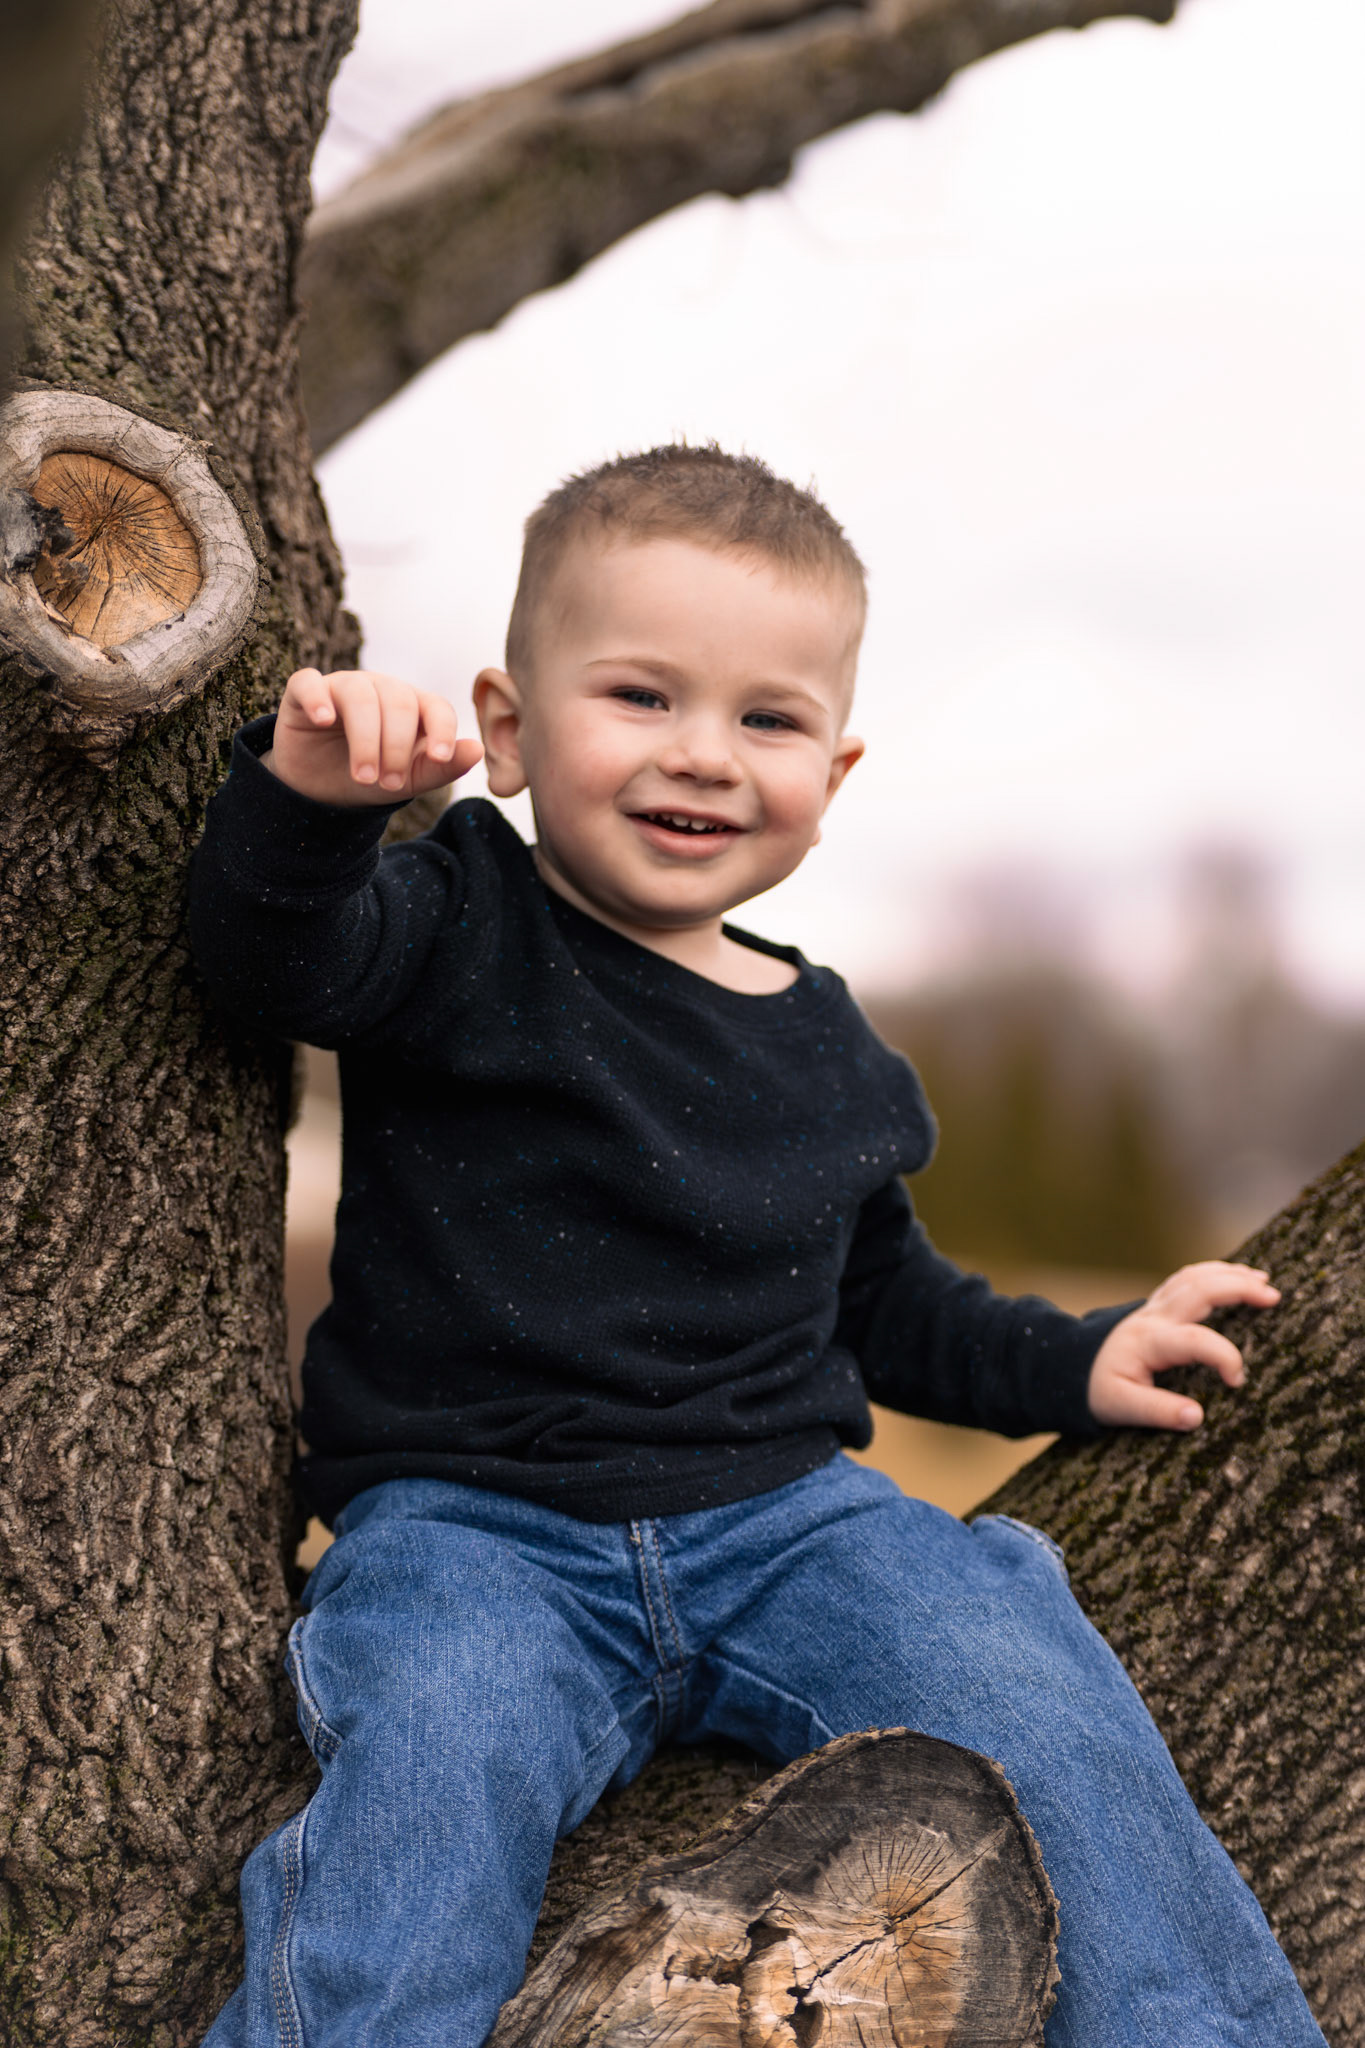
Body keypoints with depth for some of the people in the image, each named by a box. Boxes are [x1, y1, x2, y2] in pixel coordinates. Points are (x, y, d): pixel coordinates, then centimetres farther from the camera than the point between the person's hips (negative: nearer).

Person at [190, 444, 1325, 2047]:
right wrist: (310, 795, -40)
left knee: (1031, 1693, -17)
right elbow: (273, 954, -21)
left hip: (780, 1516, 4)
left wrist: (1074, 1362, 21)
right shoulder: (464, 939, 0)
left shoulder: (829, 1053, 15)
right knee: (435, 1750, -34)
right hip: (474, 1531, -3)